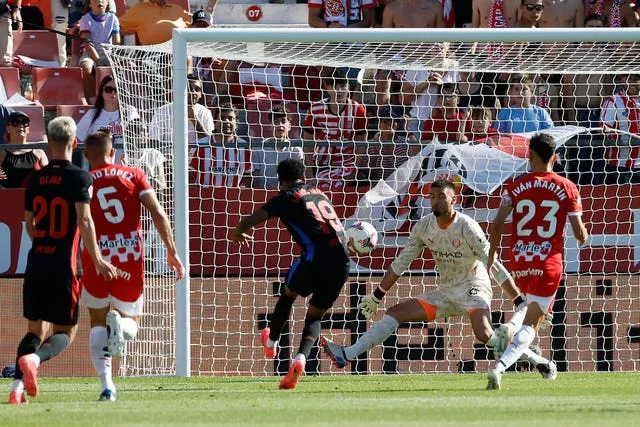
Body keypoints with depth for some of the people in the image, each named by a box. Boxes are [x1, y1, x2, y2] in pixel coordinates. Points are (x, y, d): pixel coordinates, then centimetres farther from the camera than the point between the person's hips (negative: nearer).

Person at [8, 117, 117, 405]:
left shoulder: (36, 179, 8)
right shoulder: (80, 178, -7)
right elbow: (84, 219, -17)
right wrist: (97, 260, -14)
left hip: (36, 262, 5)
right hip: (64, 267, -4)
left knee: (36, 329, 15)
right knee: (65, 331, 5)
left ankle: (18, 385, -3)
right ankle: (35, 358, -26)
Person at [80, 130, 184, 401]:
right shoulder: (134, 175, 7)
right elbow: (158, 214, -1)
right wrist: (172, 252, 2)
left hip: (97, 258, -1)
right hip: (131, 257, 1)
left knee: (97, 323, 16)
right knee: (130, 326, 17)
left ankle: (107, 386, -2)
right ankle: (119, 322, -22)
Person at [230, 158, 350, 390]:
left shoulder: (287, 197, 8)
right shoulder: (319, 194, 26)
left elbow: (250, 220, 4)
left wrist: (237, 234, 23)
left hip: (315, 257, -5)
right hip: (341, 262, 5)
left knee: (289, 294, 26)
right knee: (315, 315, 17)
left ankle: (271, 342, 41)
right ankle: (301, 358, -6)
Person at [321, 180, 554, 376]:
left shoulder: (467, 228, -19)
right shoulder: (424, 227, -2)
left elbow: (494, 266, -19)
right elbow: (401, 263, 10)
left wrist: (520, 303, -22)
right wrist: (376, 296, 13)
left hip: (473, 287, -7)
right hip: (445, 292, 7)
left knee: (484, 334, -32)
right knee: (395, 313, -1)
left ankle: (539, 361, -23)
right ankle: (347, 355, -4)